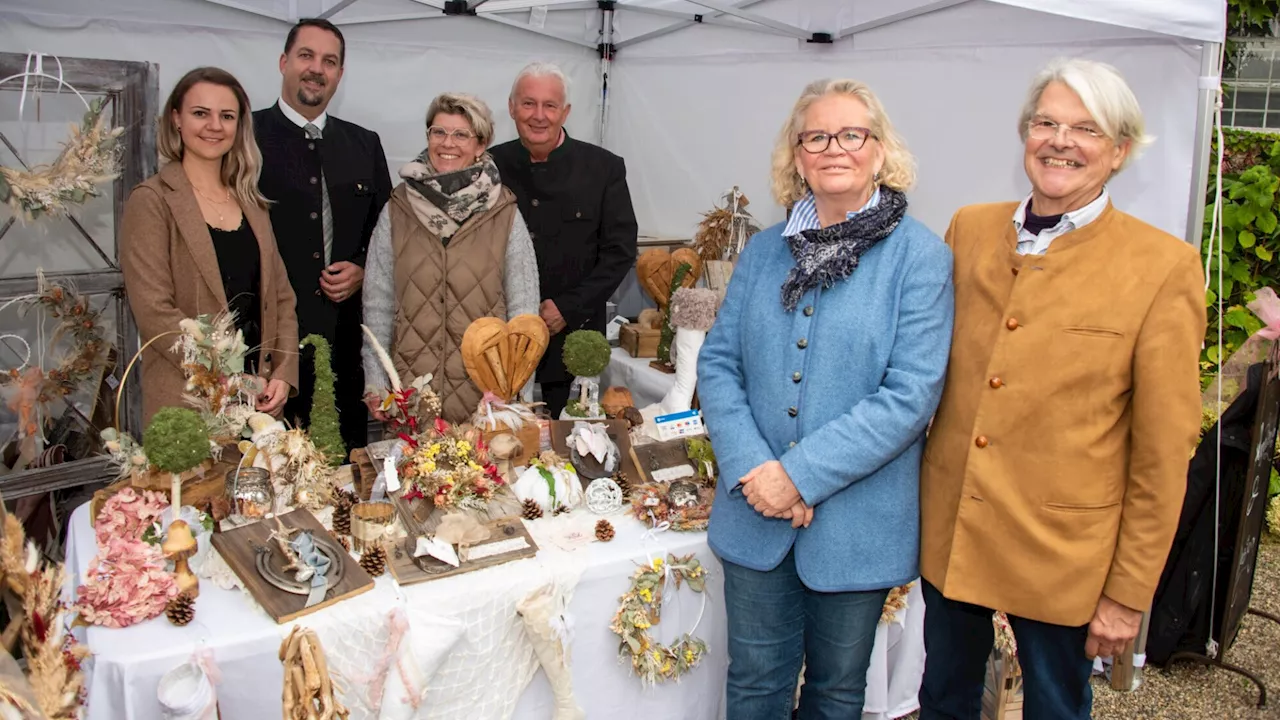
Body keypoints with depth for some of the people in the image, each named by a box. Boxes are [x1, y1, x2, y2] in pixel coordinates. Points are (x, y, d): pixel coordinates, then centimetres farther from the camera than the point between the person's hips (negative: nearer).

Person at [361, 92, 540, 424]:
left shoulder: (505, 215, -2)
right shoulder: (397, 210, 2)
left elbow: (523, 306, 0)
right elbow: (377, 299, 4)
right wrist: (375, 381, 2)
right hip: (408, 387, 1)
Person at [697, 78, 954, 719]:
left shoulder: (918, 256, -8)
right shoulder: (764, 251, 6)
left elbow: (911, 394, -16)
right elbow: (718, 361, 2)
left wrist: (801, 474, -19)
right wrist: (752, 467, -13)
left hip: (856, 524, -3)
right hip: (756, 517, 3)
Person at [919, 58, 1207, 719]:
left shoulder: (1164, 267, -11)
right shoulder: (968, 230, 1)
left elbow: (1164, 453, -8)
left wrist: (1130, 591, -6)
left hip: (1063, 554, -3)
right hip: (947, 533, 4)